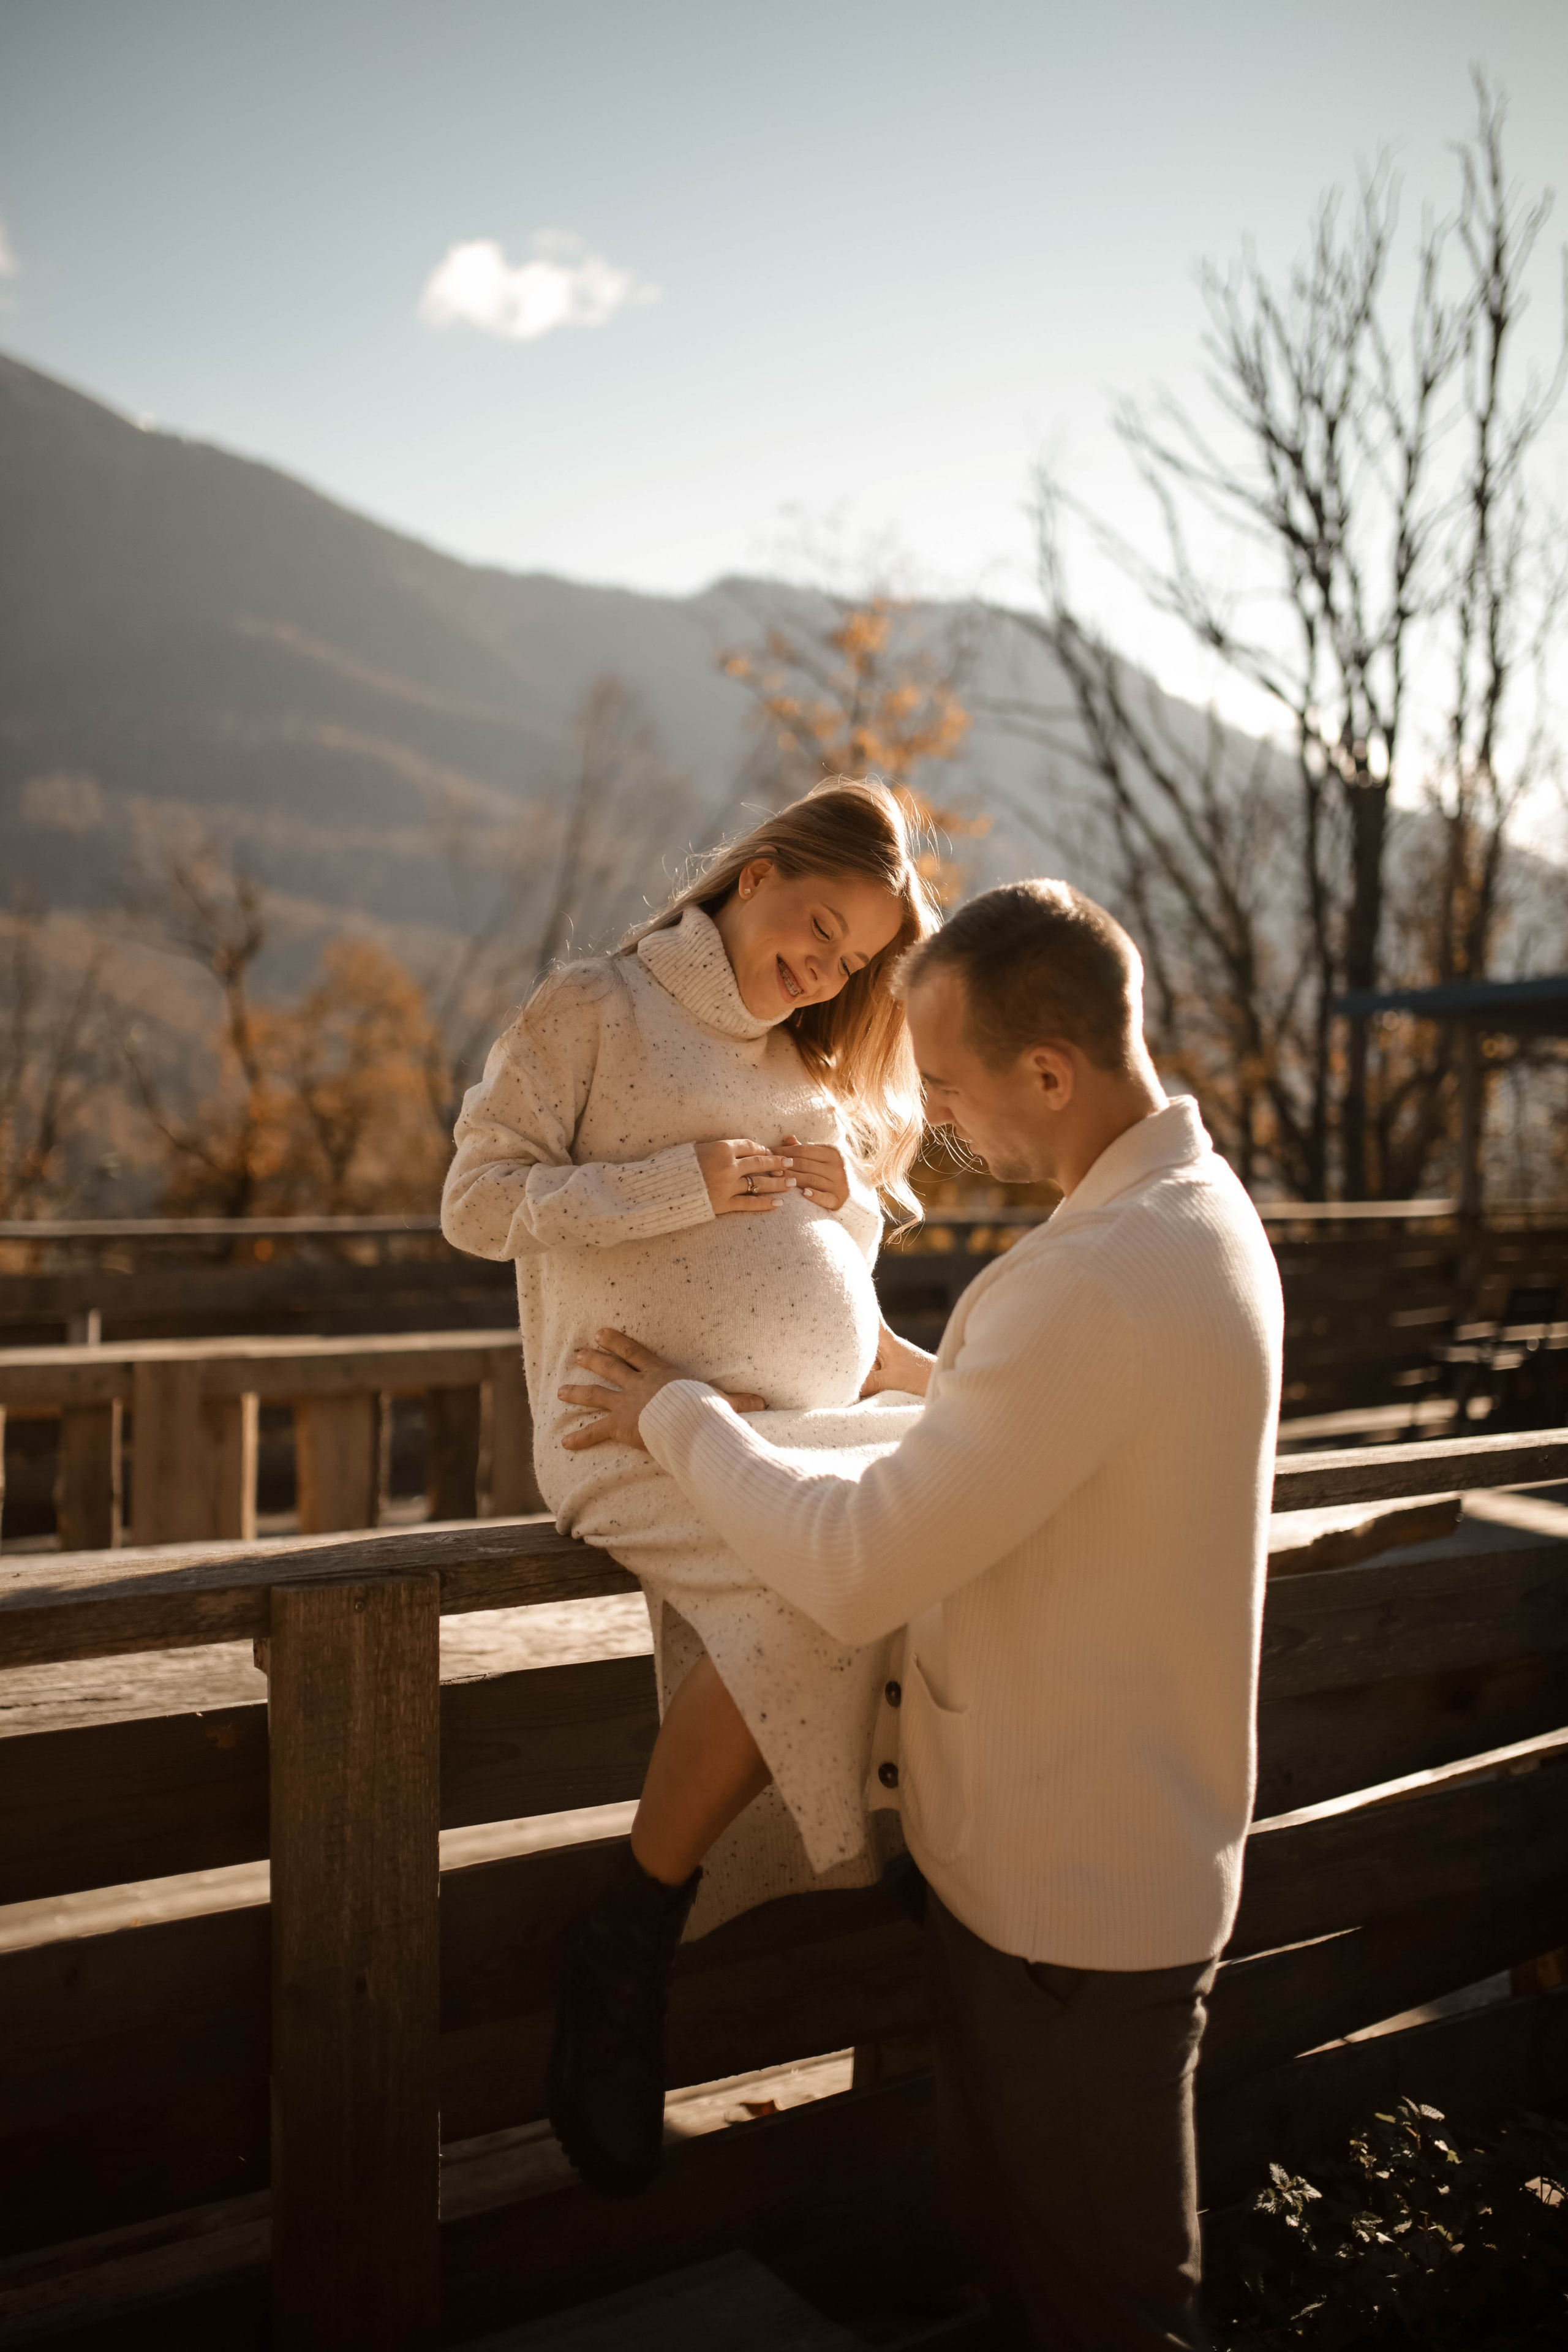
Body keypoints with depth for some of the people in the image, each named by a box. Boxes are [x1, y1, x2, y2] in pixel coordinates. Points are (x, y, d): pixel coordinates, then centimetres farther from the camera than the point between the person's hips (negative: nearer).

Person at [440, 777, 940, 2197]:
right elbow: (479, 1198, -3)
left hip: (819, 1420, 6)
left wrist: (850, 1193, 6)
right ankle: (628, 1945, -16)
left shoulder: (812, 1064, 24)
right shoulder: (592, 1012, 4)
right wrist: (676, 1184, -12)